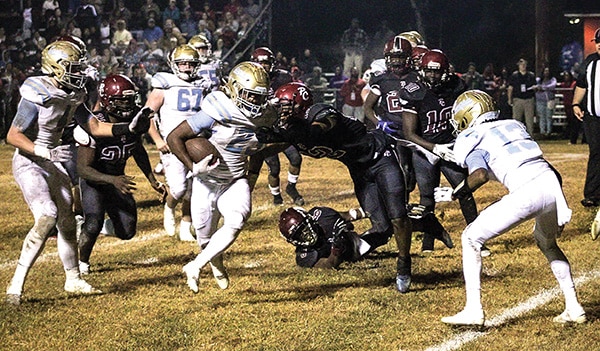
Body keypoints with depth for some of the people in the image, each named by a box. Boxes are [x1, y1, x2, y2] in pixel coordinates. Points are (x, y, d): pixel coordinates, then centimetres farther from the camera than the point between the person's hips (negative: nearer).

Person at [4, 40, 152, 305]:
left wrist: (129, 128, -1)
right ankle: (16, 284, -20)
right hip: (28, 163, -8)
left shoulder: (73, 95, 2)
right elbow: (12, 136, -20)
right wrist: (45, 152, -31)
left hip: (52, 163, 8)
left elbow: (94, 127, 10)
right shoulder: (37, 96, -23)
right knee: (47, 217, -23)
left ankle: (73, 280, 29)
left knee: (67, 221, 12)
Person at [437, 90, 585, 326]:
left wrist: (453, 195, 5)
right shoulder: (514, 126, 28)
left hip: (526, 193, -6)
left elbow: (480, 175, -10)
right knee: (546, 242, 34)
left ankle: (473, 311, 7)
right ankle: (573, 308, 29)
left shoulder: (472, 140, 9)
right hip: (552, 182, 6)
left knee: (471, 238, 12)